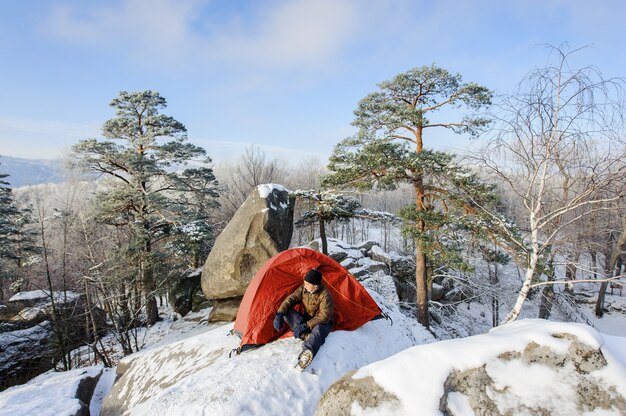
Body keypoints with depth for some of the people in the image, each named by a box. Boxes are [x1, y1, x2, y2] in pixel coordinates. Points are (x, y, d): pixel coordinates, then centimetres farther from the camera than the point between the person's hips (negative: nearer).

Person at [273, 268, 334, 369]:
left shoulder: (325, 296, -25)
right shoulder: (303, 289, -8)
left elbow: (324, 317, -30)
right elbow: (290, 299, -10)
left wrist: (306, 326, -36)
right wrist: (279, 314, -25)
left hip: (322, 323, -6)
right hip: (307, 319, 7)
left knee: (318, 330, -44)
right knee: (287, 311, -17)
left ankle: (307, 352, -71)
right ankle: (307, 336, -33)